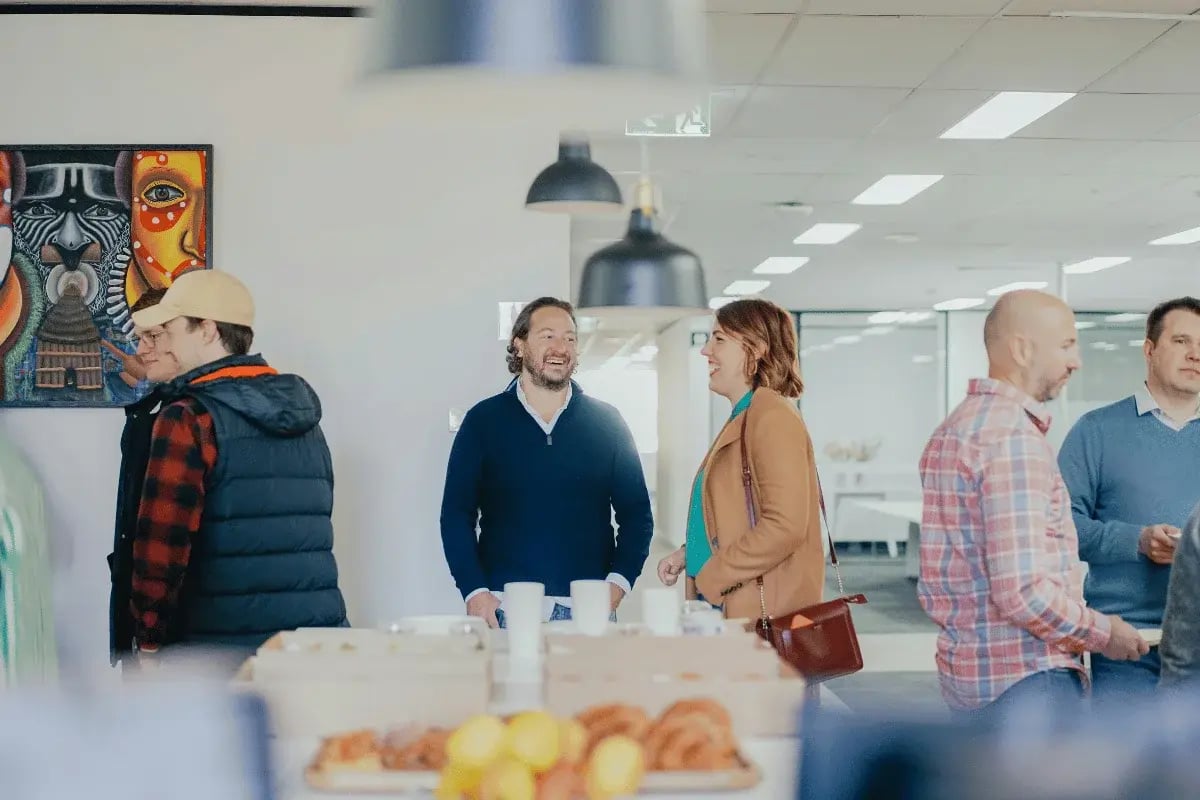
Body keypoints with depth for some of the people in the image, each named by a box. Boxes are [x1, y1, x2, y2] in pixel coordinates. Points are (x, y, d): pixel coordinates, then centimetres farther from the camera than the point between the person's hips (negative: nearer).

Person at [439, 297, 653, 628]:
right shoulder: (484, 420, 5)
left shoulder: (606, 423, 7)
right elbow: (457, 515, 3)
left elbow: (636, 514, 7)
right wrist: (474, 592, -9)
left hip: (587, 611, 1)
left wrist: (617, 585, -7)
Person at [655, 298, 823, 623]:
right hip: (726, 610, 9)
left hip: (763, 614, -9)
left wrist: (709, 577, -17)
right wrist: (688, 554, 9)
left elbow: (785, 526, -23)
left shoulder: (772, 416, -15)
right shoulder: (742, 418, 15)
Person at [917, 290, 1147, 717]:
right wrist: (1103, 634, -10)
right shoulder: (1015, 438, -19)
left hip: (963, 668, 10)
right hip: (1026, 676, -10)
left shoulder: (951, 430, 11)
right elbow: (1023, 592, -25)